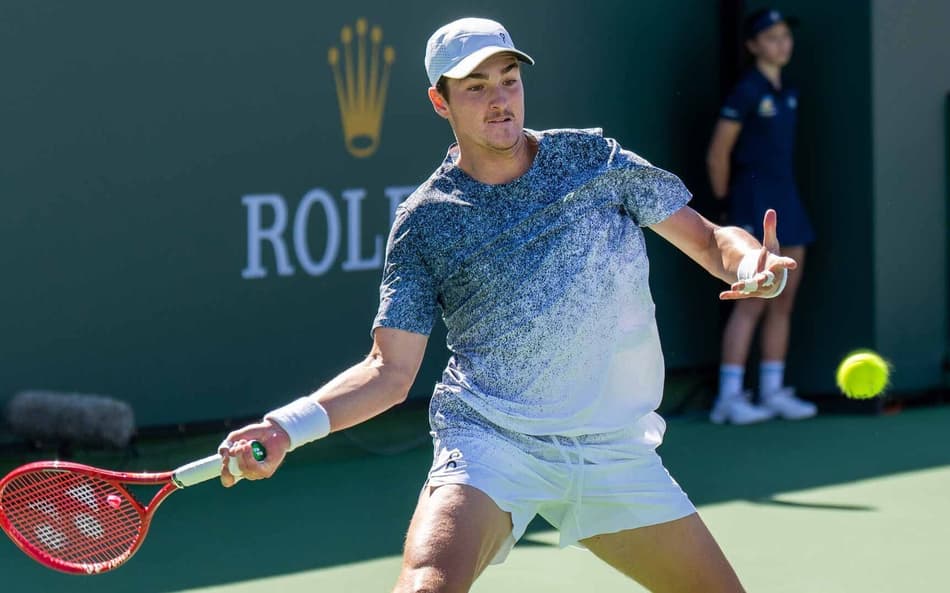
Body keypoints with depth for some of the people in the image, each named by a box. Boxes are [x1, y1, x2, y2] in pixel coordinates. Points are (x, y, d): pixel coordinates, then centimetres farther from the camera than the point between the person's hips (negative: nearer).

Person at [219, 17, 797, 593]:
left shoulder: (592, 157, 5)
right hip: (490, 443, -3)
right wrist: (286, 427, -16)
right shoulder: (424, 221, -1)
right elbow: (390, 370, -1)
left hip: (617, 450, 4)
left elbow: (707, 240, 8)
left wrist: (753, 265, -16)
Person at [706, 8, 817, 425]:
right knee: (753, 302, -9)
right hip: (755, 203, -8)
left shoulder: (788, 94, 12)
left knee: (784, 301, 8)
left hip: (786, 202, 8)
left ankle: (773, 392, 14)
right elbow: (717, 155, -10)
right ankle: (728, 398, -6)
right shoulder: (747, 92, -11)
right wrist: (726, 201, -2)